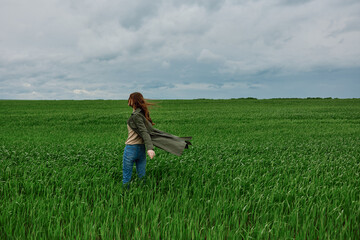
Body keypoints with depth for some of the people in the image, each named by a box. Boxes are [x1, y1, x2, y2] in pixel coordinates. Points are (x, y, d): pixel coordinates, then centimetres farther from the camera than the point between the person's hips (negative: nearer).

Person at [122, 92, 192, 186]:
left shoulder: (136, 116, -16)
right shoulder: (142, 114, 9)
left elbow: (144, 132, -25)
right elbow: (153, 131, 9)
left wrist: (149, 148, -35)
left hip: (131, 149, -8)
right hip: (141, 149, 8)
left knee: (126, 178, 4)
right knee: (142, 176, 14)